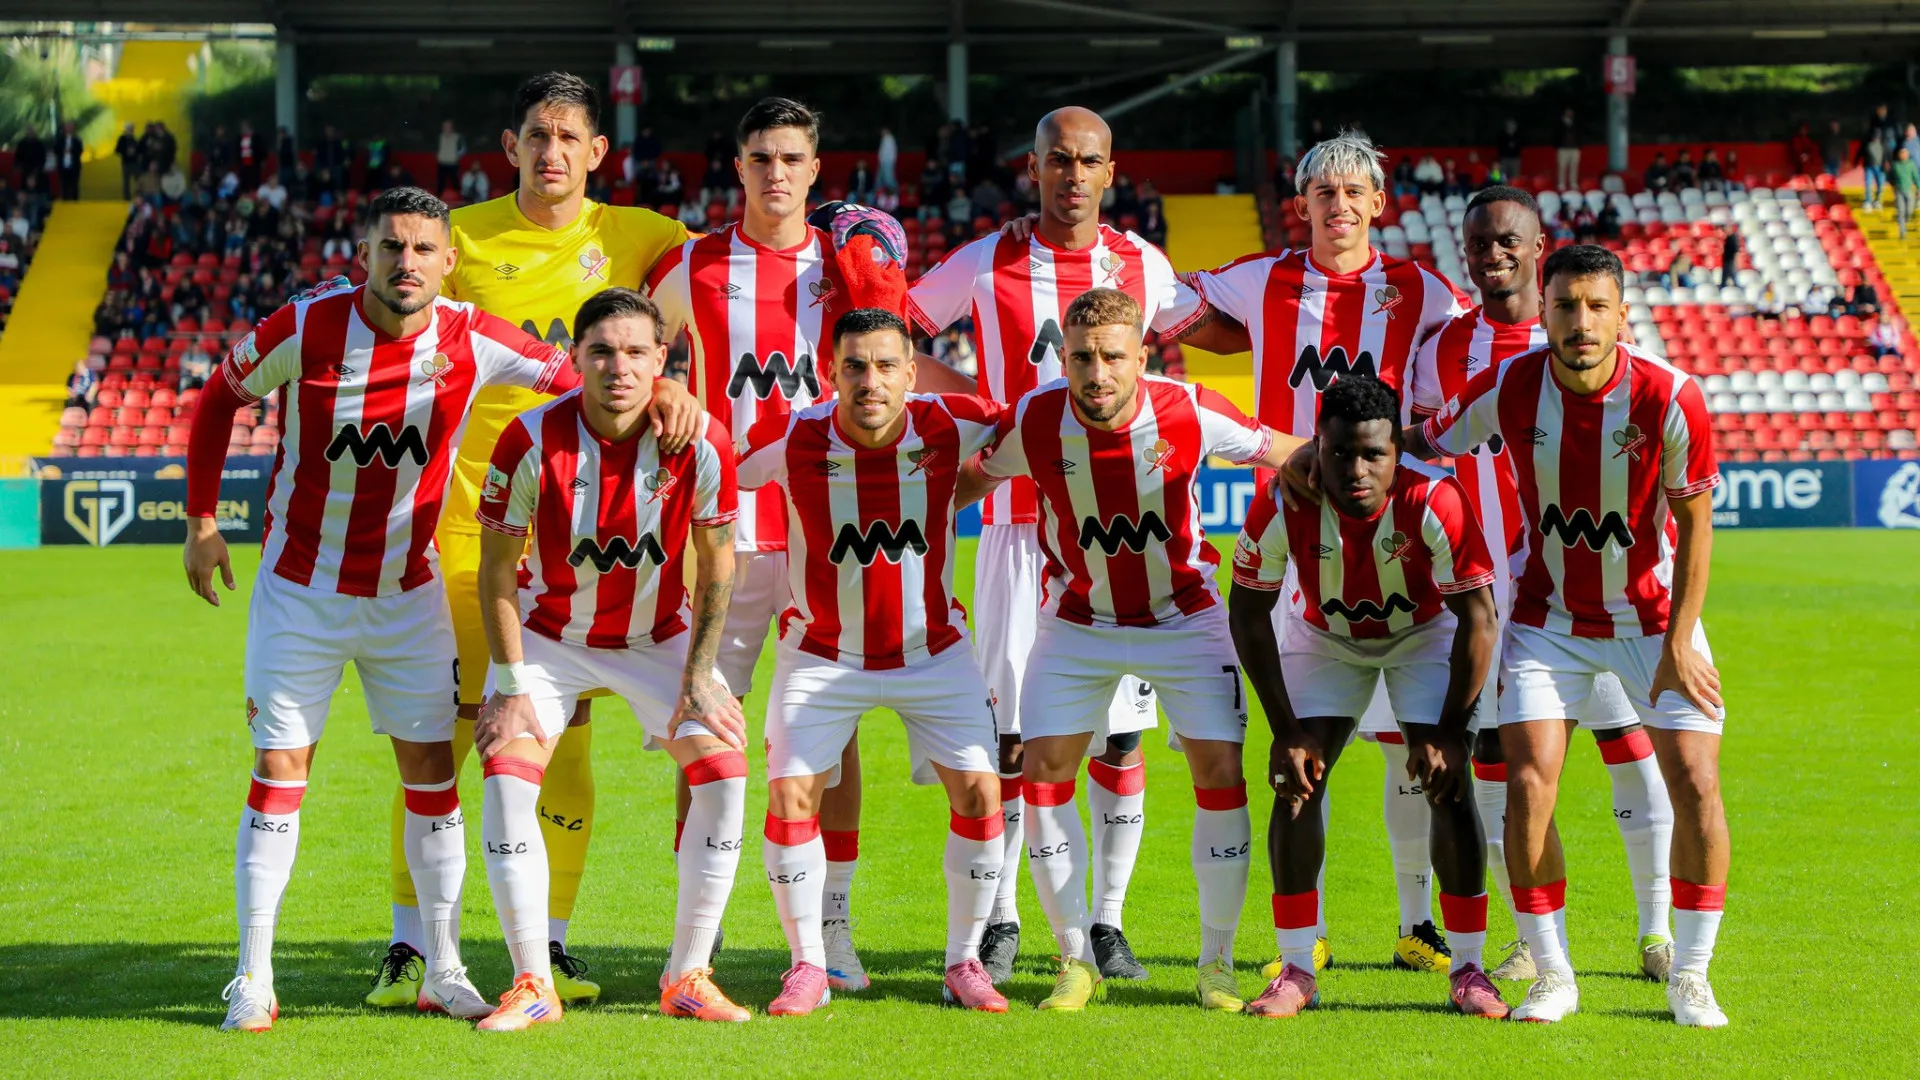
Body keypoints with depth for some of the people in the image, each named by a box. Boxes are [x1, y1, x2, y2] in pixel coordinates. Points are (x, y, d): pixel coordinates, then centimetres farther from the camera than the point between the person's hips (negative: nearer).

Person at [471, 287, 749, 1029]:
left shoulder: (701, 440, -21)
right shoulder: (532, 440, -24)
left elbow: (716, 563, -6)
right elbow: (497, 570, -14)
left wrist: (700, 673, -9)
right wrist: (512, 686, -16)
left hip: (657, 635, 1)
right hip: (550, 633, -1)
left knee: (725, 769, -12)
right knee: (507, 769, -19)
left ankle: (688, 979, 1)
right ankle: (533, 986, -8)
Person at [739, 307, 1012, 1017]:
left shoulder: (949, 425, -17)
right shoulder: (792, 439, -20)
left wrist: (954, 497, -3)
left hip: (933, 651, 1)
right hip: (822, 655, -1)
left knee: (979, 793, -7)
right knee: (790, 796, -10)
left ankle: (964, 962, 11)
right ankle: (808, 965, 7)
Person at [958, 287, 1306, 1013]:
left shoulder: (1189, 414, -22)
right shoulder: (1033, 423, -20)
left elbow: (1281, 453, -5)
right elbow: (968, 475, 0)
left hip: (1183, 616, -1)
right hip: (1078, 621, 1)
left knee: (1220, 770, -10)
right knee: (1041, 771, -8)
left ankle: (1216, 964, 5)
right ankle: (1076, 961, 6)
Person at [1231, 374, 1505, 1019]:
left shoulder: (1435, 502, -35)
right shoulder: (1281, 505, -30)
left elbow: (1479, 618, -24)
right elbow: (1249, 615, -16)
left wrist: (1448, 733, -25)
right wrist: (1286, 730, -19)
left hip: (1425, 632, -1)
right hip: (1325, 636, 2)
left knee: (1447, 784, -14)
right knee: (1297, 782, -10)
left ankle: (1468, 970, -2)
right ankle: (1297, 971, 0)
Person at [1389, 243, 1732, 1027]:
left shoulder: (1669, 397, -21)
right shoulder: (1506, 389, -17)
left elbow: (1695, 521, -10)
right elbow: (1425, 444, 3)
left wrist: (1679, 642, -11)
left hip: (1653, 616, -1)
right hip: (1549, 618, 1)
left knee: (1696, 786, -9)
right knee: (1528, 789, -11)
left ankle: (1689, 977, 8)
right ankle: (1552, 977, 6)